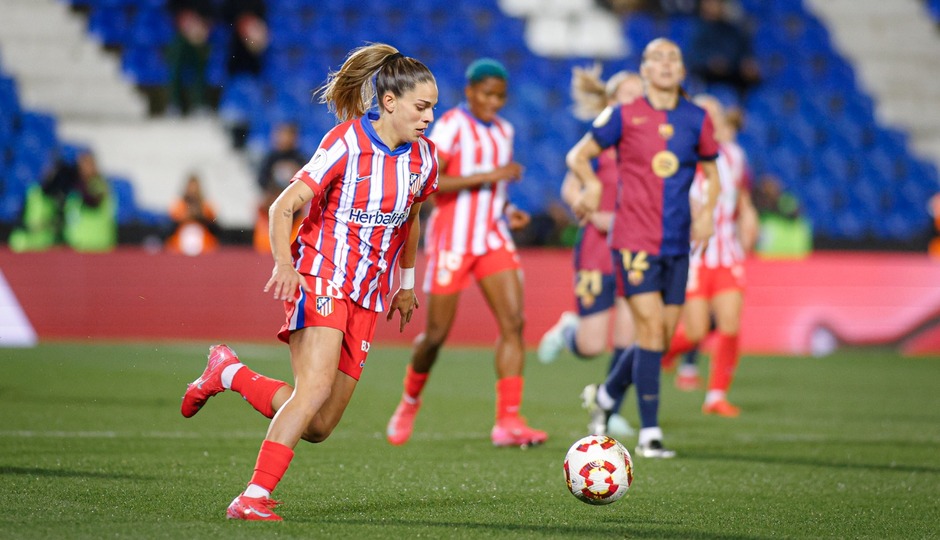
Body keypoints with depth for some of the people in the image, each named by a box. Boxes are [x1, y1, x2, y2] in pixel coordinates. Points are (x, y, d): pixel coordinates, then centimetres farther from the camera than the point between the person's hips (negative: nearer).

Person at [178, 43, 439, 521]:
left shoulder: (423, 156, 5)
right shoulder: (346, 143, -14)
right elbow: (283, 207, -15)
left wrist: (406, 282, 31)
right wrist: (284, 265, -31)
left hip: (368, 294, 6)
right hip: (321, 279, -6)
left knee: (317, 427, 2)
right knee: (316, 388, -26)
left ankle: (228, 373, 23)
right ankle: (254, 497, -21)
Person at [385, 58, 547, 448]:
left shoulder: (503, 131, 14)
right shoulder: (452, 125, -9)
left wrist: (507, 211, 8)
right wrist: (486, 176, -22)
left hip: (492, 238, 6)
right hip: (452, 237, -6)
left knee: (513, 321, -12)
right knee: (437, 334, 1)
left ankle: (508, 421, -15)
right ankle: (409, 402, 28)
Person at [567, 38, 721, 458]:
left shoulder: (697, 119, 6)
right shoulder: (625, 116, -2)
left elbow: (712, 172, 18)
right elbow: (578, 155, 6)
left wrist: (707, 210, 0)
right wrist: (591, 184, -14)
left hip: (676, 243, 4)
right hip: (634, 239, -4)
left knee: (662, 337, 7)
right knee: (651, 331, -13)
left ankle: (605, 396, 33)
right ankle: (649, 434, -7)